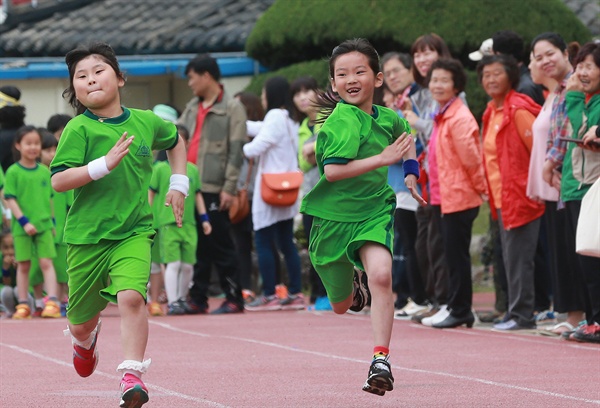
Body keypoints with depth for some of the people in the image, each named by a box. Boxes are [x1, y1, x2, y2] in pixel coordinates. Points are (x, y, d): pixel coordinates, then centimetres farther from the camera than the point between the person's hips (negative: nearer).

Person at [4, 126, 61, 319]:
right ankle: (23, 305, 13)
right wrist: (24, 221, -15)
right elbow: (10, 199, -8)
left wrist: (52, 221, 14)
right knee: (23, 265, 6)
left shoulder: (44, 172, 7)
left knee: (46, 262, -5)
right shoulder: (13, 172, -4)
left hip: (44, 225, 2)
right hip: (22, 228, -2)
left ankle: (52, 302, -9)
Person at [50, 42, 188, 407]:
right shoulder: (79, 129, -9)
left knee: (131, 295, -25)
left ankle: (132, 377, -21)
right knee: (81, 321, 12)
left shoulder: (145, 122, 2)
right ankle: (86, 338, 49)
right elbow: (58, 181, -19)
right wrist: (105, 164, -27)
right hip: (86, 236, -1)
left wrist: (179, 184, 15)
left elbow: (176, 141, 25)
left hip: (133, 231, 1)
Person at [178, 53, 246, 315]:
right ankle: (197, 299, 12)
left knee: (220, 245, -4)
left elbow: (236, 151, -9)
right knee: (196, 246, 8)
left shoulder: (232, 108, -3)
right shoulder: (193, 108, 18)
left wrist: (229, 187, -14)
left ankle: (233, 298, 2)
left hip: (214, 188, -7)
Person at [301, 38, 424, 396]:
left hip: (375, 212, 3)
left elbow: (405, 132, 26)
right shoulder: (343, 120, -20)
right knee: (341, 306, 13)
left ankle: (381, 361, -23)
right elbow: (332, 171, -32)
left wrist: (411, 173, 17)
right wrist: (383, 158, -32)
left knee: (381, 273, -27)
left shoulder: (387, 117, 0)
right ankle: (354, 280, 51)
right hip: (334, 216, -3)